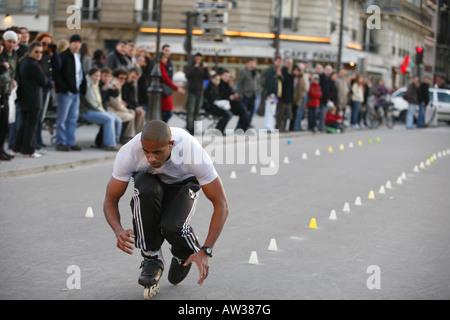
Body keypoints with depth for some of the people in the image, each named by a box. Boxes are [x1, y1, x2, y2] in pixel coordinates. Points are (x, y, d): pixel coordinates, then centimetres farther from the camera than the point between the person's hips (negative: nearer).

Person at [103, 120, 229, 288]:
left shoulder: (195, 154, -37)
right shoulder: (128, 153, -34)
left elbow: (221, 204, -30)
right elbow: (110, 200, -23)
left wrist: (205, 251, -38)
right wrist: (119, 231, -45)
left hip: (183, 183, -1)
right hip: (149, 180, 2)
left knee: (171, 226, -32)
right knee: (146, 191, -37)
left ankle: (186, 255, 6)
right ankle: (152, 258, -15)